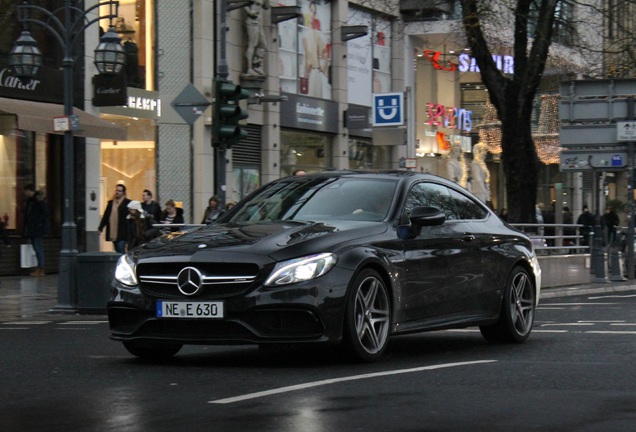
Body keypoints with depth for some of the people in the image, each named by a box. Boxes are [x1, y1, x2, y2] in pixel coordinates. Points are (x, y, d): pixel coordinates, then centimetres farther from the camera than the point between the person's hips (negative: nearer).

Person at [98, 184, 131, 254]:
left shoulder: (127, 203, -1)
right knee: (117, 252, 11)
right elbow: (105, 216, 17)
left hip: (121, 234, -6)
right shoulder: (111, 203, 16)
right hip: (113, 233, 6)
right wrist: (100, 228, 11)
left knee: (121, 252, -12)